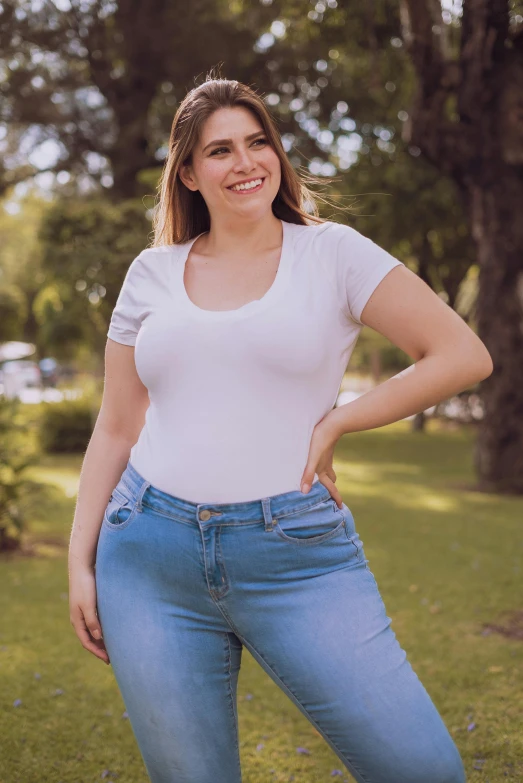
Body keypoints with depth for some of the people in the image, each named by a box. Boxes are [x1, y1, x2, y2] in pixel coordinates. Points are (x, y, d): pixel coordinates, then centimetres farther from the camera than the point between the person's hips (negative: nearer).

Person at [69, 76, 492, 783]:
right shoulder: (153, 274, 10)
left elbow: (464, 355, -2)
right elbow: (115, 429, 13)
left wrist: (333, 425, -3)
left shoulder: (332, 253, 3)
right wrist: (81, 561, 8)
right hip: (149, 558, 2)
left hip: (296, 556, -2)